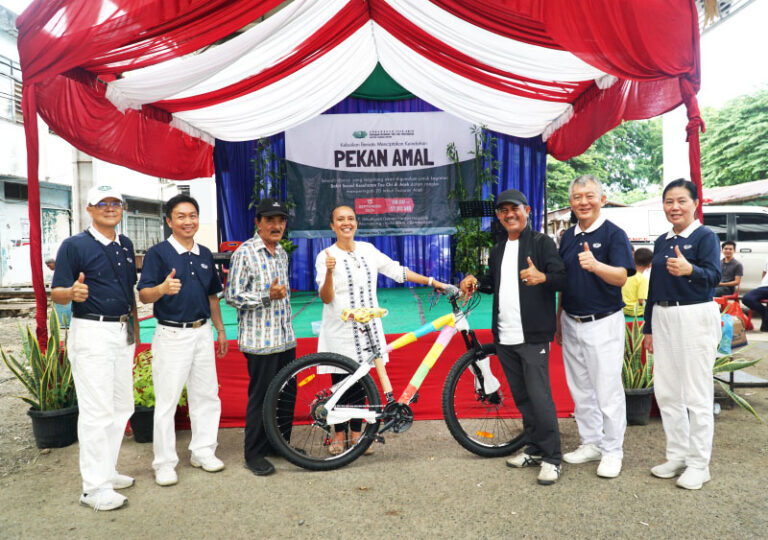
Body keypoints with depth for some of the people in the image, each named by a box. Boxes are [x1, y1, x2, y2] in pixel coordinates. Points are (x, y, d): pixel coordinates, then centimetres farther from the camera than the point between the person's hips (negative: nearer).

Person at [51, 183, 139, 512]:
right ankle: (94, 487, 6)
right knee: (97, 410, -5)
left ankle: (107, 471, 28)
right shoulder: (75, 245, -6)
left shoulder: (125, 245, 13)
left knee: (122, 407, 13)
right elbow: (56, 294, -9)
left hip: (123, 333, 7)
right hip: (91, 333, -7)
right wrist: (73, 292, -31)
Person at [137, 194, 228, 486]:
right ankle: (165, 462, 15)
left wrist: (220, 330, 16)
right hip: (172, 334, -5)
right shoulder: (158, 253, -6)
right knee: (167, 400, 1)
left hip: (203, 332, 6)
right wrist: (163, 288, -34)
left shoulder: (205, 254, 11)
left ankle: (203, 451, 26)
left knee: (207, 396, 11)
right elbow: (144, 295, -13)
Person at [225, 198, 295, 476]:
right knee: (261, 396, 0)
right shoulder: (245, 253, -9)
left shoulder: (282, 253, 14)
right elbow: (232, 296, -12)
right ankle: (254, 454, 15)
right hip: (259, 339, -7)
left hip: (285, 338, 7)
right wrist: (267, 296, -23)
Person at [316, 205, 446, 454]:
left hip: (366, 329, 3)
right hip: (339, 332, -3)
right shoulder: (326, 256, -6)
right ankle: (339, 433, 26)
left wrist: (432, 281, 8)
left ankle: (356, 431, 27)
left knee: (360, 381, 10)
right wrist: (329, 272, -30)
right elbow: (326, 298, -13)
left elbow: (397, 271, 10)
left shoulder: (367, 250, 5)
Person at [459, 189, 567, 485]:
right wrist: (475, 282, 7)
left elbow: (563, 279, -12)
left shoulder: (542, 242, -4)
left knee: (539, 397, -6)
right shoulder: (498, 250, 18)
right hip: (505, 338, 7)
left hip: (533, 337, -7)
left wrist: (543, 277, -32)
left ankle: (552, 458, 8)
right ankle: (534, 449, 28)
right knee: (521, 397, 14)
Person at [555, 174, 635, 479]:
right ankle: (590, 443, 29)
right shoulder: (568, 236, 10)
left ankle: (612, 451, 16)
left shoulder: (613, 234, -8)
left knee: (608, 391, 1)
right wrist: (559, 321, 16)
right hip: (571, 323, 6)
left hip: (602, 323, -6)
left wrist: (596, 265, -39)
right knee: (580, 390, 14)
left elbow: (621, 277, -20)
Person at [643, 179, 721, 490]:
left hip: (695, 318, -6)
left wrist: (689, 270, -42)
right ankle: (677, 455, 26)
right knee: (666, 392, 11)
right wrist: (649, 327, 16)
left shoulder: (705, 237, -5)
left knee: (697, 394, 1)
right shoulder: (661, 242, 13)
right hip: (663, 318, 7)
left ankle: (698, 464, 14)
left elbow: (713, 276, -20)